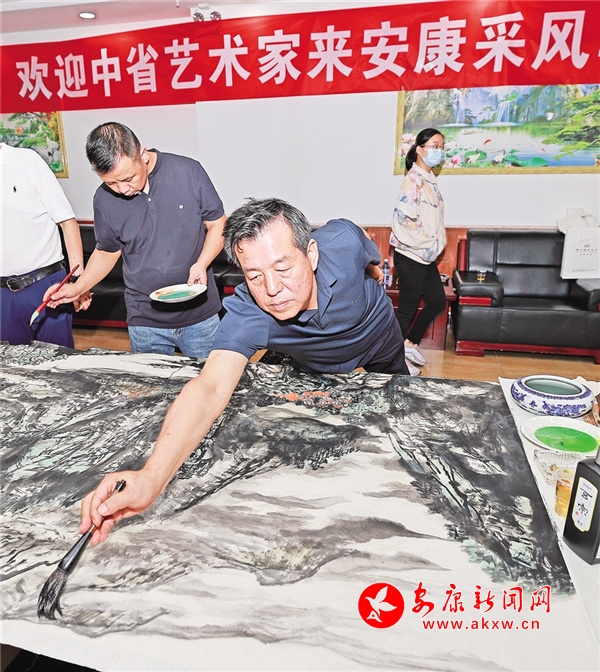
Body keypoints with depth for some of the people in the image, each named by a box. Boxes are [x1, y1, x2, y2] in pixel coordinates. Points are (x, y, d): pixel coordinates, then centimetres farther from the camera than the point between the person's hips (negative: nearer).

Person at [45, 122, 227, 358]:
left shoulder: (188, 172, -10)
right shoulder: (104, 198, -3)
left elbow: (217, 224, -2)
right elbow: (107, 252, 11)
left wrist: (201, 264, -17)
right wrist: (78, 287, -2)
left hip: (200, 316, -1)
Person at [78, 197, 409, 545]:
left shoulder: (344, 242, -42)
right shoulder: (246, 315, -46)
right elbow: (211, 388, -60)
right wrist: (151, 477, -75)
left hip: (379, 348, 2)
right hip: (317, 371, -1)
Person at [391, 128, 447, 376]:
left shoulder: (429, 178, 12)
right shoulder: (414, 180, -16)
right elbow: (404, 219, -24)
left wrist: (437, 243, 10)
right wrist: (430, 245, -17)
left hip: (426, 256, 9)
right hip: (410, 256, -9)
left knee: (437, 301, 15)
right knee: (407, 307, 2)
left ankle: (410, 344, 29)